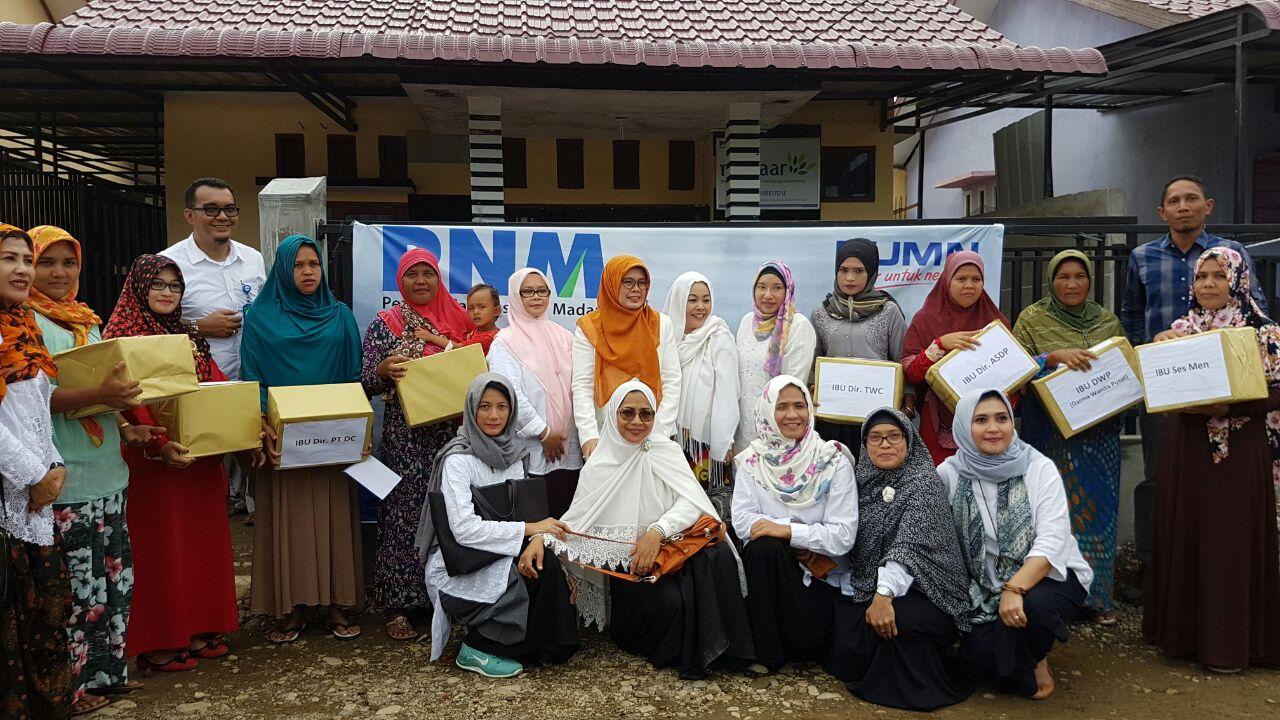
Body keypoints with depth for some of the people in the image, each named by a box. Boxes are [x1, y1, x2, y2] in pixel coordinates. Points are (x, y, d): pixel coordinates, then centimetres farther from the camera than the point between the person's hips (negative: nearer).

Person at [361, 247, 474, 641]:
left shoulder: (456, 320, 11)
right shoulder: (385, 324, 2)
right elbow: (367, 381, -3)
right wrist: (384, 370, -23)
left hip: (452, 433, 3)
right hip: (406, 438, -3)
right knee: (404, 516, -2)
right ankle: (398, 605, 7)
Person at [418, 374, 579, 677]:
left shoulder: (513, 452, 6)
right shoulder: (457, 459, -15)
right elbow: (464, 528, -24)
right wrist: (529, 529, -24)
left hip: (500, 556, 6)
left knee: (544, 565, -22)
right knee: (528, 582, -26)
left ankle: (547, 649, 0)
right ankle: (476, 649, -5)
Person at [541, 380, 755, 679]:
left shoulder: (667, 451, 4)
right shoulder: (599, 465, 4)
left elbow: (691, 501, -9)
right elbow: (576, 519, 1)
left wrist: (657, 531, -26)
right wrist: (541, 537, -19)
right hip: (623, 561, -1)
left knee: (716, 552, -30)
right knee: (667, 601, -31)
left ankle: (716, 647, -15)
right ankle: (682, 654, 0)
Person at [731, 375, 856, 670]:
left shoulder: (833, 461, -7)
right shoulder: (752, 459, -2)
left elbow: (843, 535, -12)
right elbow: (742, 520, -12)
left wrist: (787, 531, -21)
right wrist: (809, 533, -19)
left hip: (822, 574, -1)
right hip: (765, 563, 1)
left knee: (808, 645, -22)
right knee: (766, 544, -32)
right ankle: (766, 652, -16)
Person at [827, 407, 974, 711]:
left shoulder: (923, 481, -10)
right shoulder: (864, 481, 10)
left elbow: (910, 545, -24)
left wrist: (885, 594, -36)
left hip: (926, 592, -5)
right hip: (870, 588, 5)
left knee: (893, 620, -34)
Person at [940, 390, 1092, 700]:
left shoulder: (1040, 468, -9)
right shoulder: (950, 473, -3)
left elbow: (1052, 541, -19)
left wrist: (1015, 589, -32)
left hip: (1048, 576, -2)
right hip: (985, 589, 2)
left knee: (1032, 605, -36)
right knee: (977, 654, -23)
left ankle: (1035, 660, 1)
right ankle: (1025, 673, 15)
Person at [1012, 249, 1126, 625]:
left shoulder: (1108, 321, 9)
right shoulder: (1032, 319, 0)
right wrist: (1054, 357, -23)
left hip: (1099, 434, 3)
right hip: (1052, 435, -3)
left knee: (1097, 507, 7)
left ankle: (1098, 595, 19)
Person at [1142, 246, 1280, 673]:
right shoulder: (1180, 330, 9)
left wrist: (1227, 406, -22)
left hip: (1238, 450, -4)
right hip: (1186, 447, 4)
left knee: (1231, 540, 0)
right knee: (1184, 533, 8)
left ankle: (1228, 641, 10)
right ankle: (1183, 628, 20)